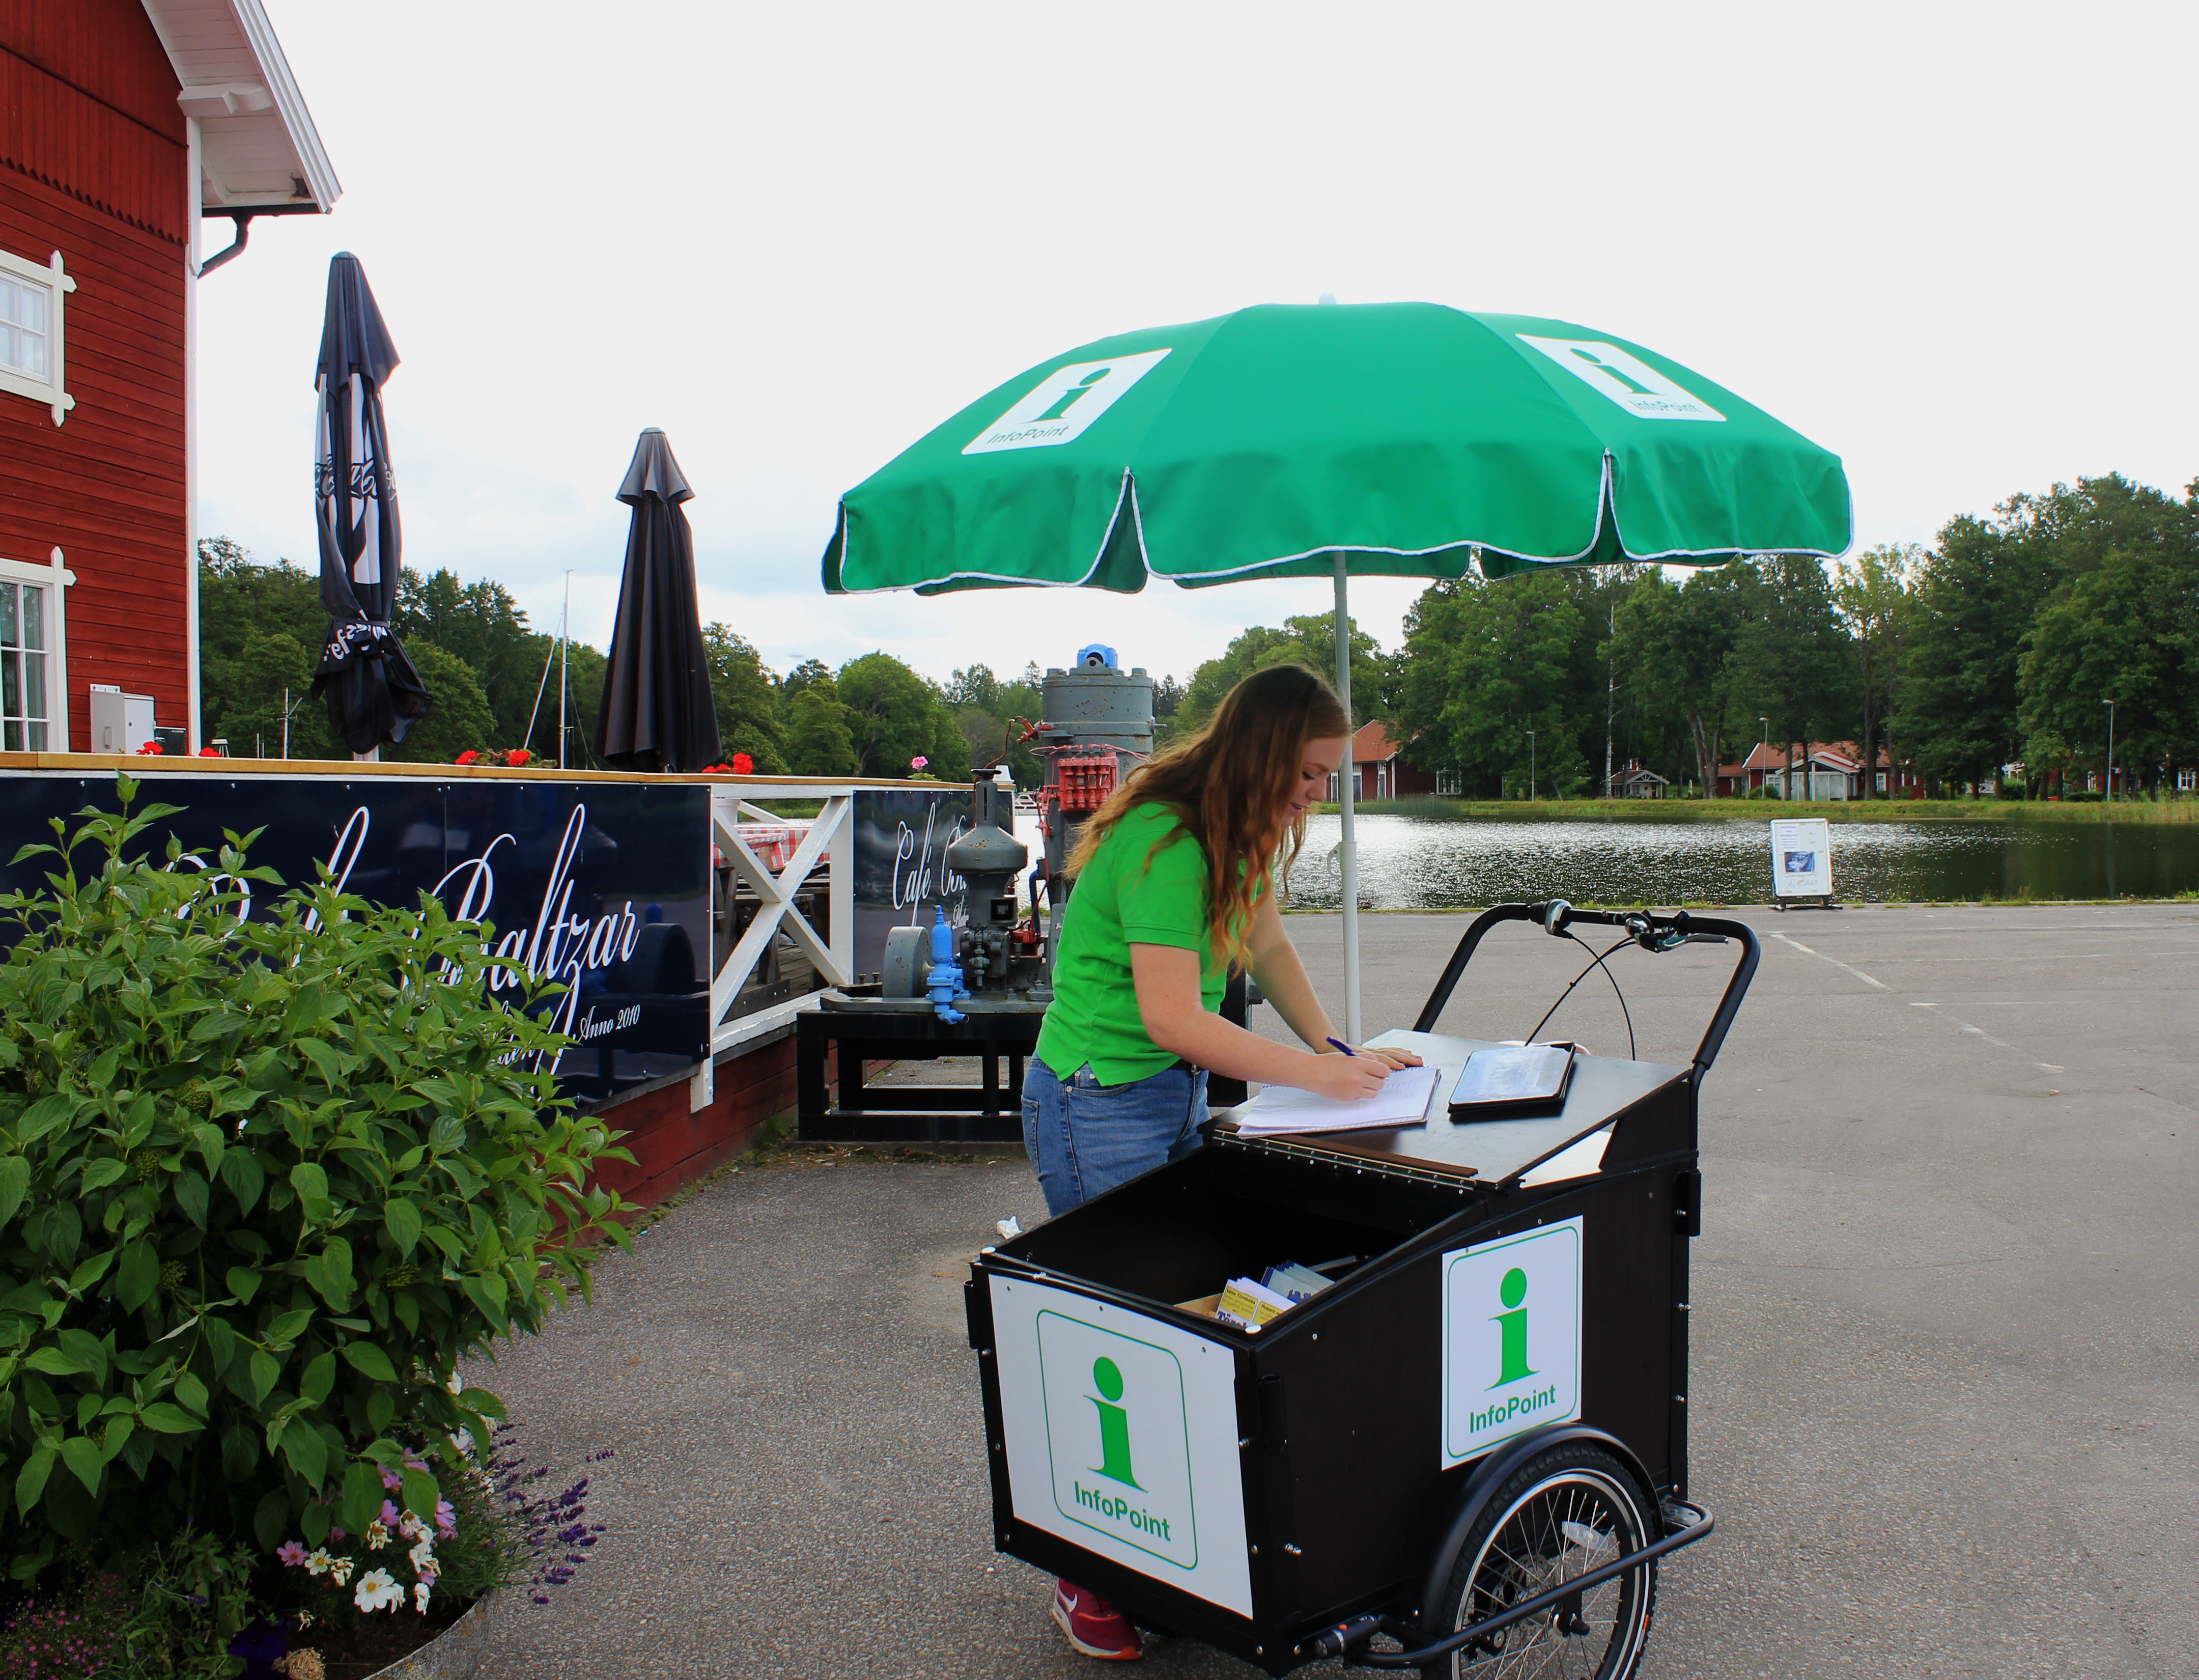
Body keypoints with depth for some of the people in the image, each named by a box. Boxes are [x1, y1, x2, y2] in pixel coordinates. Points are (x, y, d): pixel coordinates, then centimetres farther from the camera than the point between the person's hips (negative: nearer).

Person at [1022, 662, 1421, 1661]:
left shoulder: (1239, 831, 5)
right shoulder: (1161, 842, -25)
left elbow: (1267, 945, 14)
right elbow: (1173, 1017, -28)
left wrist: (1335, 1047, 2)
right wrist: (1316, 1073, -23)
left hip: (1180, 1093, 9)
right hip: (1101, 1103, -9)